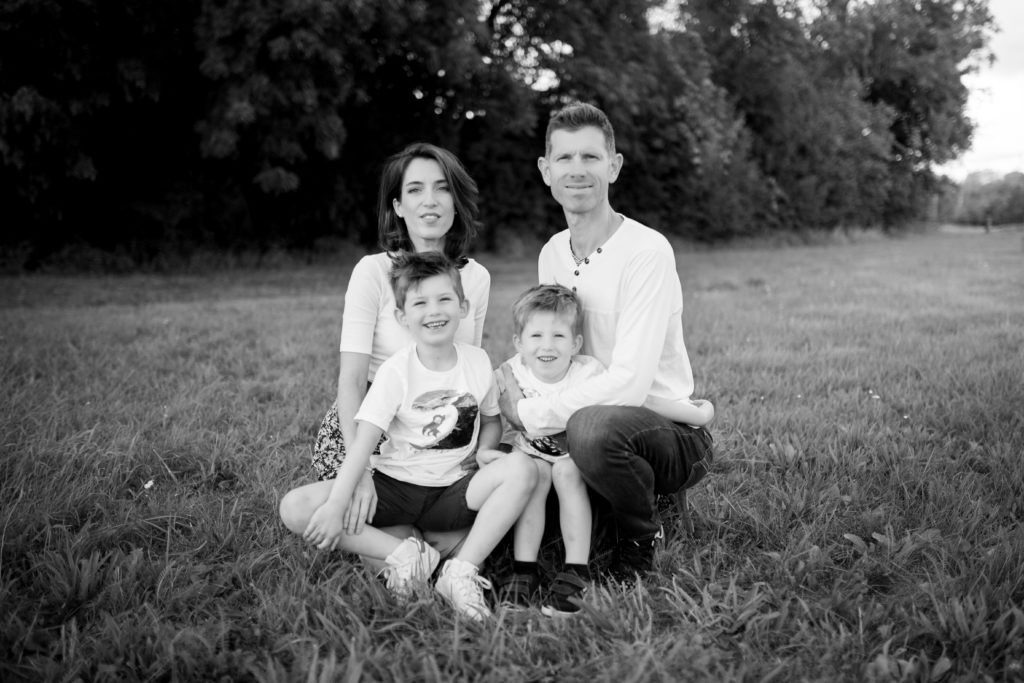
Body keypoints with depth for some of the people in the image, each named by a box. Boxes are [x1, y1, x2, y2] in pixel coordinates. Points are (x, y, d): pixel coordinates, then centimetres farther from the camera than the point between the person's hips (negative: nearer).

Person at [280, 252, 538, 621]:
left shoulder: (478, 361, 1)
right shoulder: (396, 371, -9)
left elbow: (491, 419, 17)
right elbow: (364, 440, -17)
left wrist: (484, 451, -6)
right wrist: (337, 506, -28)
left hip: (453, 490, 2)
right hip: (394, 486, -1)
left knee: (521, 469, -27)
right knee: (295, 509, -23)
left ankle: (462, 571, -26)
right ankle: (402, 553, -22)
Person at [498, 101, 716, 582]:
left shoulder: (646, 251, -19)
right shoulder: (551, 254, 6)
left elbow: (629, 383, -27)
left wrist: (528, 414, -21)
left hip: (675, 433, -7)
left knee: (593, 425, -38)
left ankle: (641, 542, -7)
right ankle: (639, 494, 14)